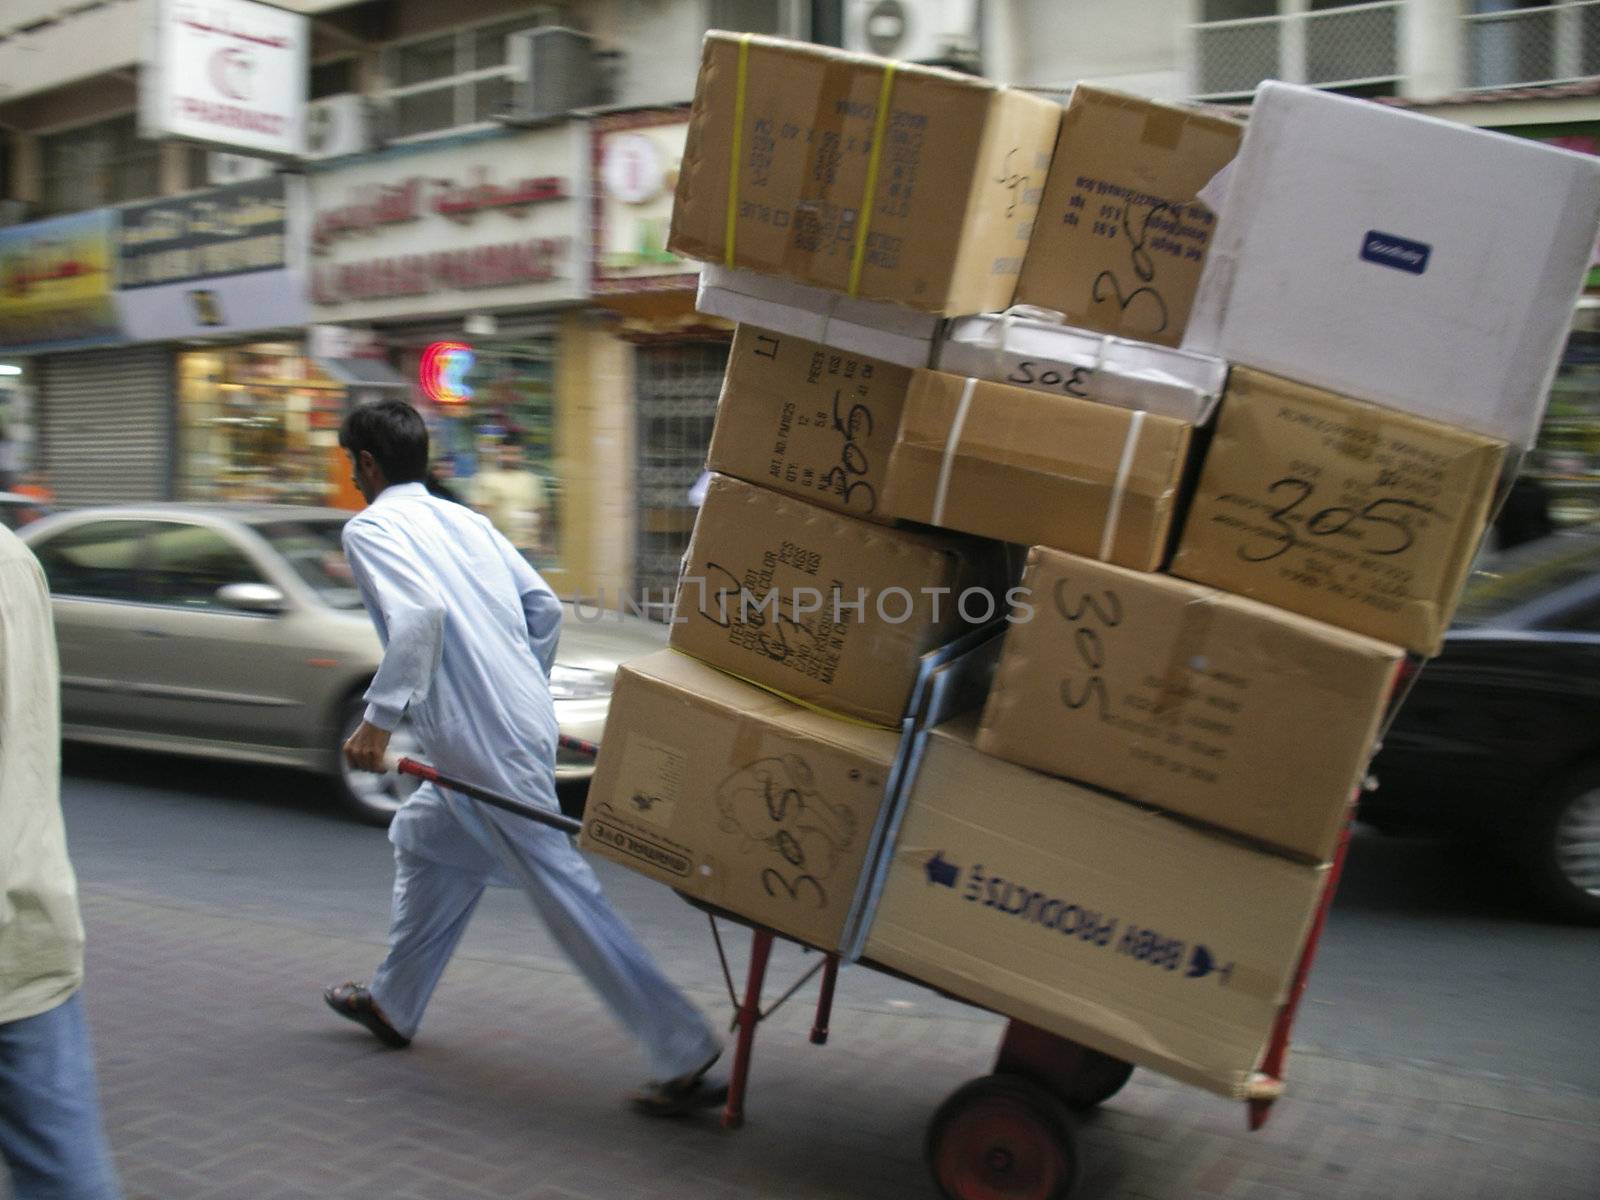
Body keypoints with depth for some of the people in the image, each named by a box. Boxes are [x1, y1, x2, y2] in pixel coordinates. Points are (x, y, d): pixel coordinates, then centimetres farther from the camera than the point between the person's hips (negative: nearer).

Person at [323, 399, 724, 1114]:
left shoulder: (371, 528, -4)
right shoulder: (465, 519, 18)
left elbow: (420, 611, -23)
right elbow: (544, 608, 15)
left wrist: (379, 718, -21)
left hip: (482, 744, -9)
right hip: (523, 721, 9)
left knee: (563, 891, -8)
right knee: (422, 843, 27)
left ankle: (685, 1058, -8)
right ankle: (393, 1005, 39)